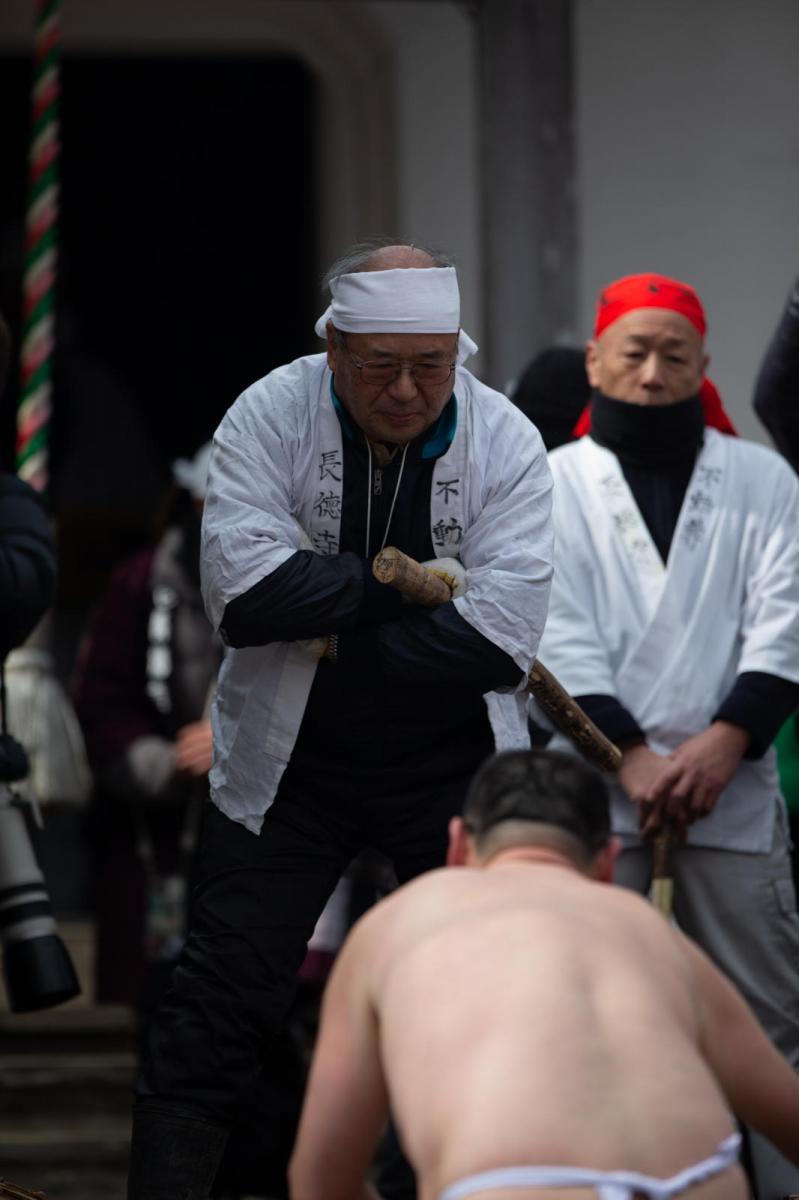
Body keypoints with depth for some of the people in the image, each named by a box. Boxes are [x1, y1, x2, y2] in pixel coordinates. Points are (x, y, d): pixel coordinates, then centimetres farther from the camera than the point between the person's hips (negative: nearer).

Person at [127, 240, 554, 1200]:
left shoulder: (506, 443, -10)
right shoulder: (269, 417, -12)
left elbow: (501, 638, -19)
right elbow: (243, 588, -26)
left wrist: (335, 636, -19)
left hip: (453, 768, 1)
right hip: (288, 762, -1)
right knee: (218, 1007, -2)